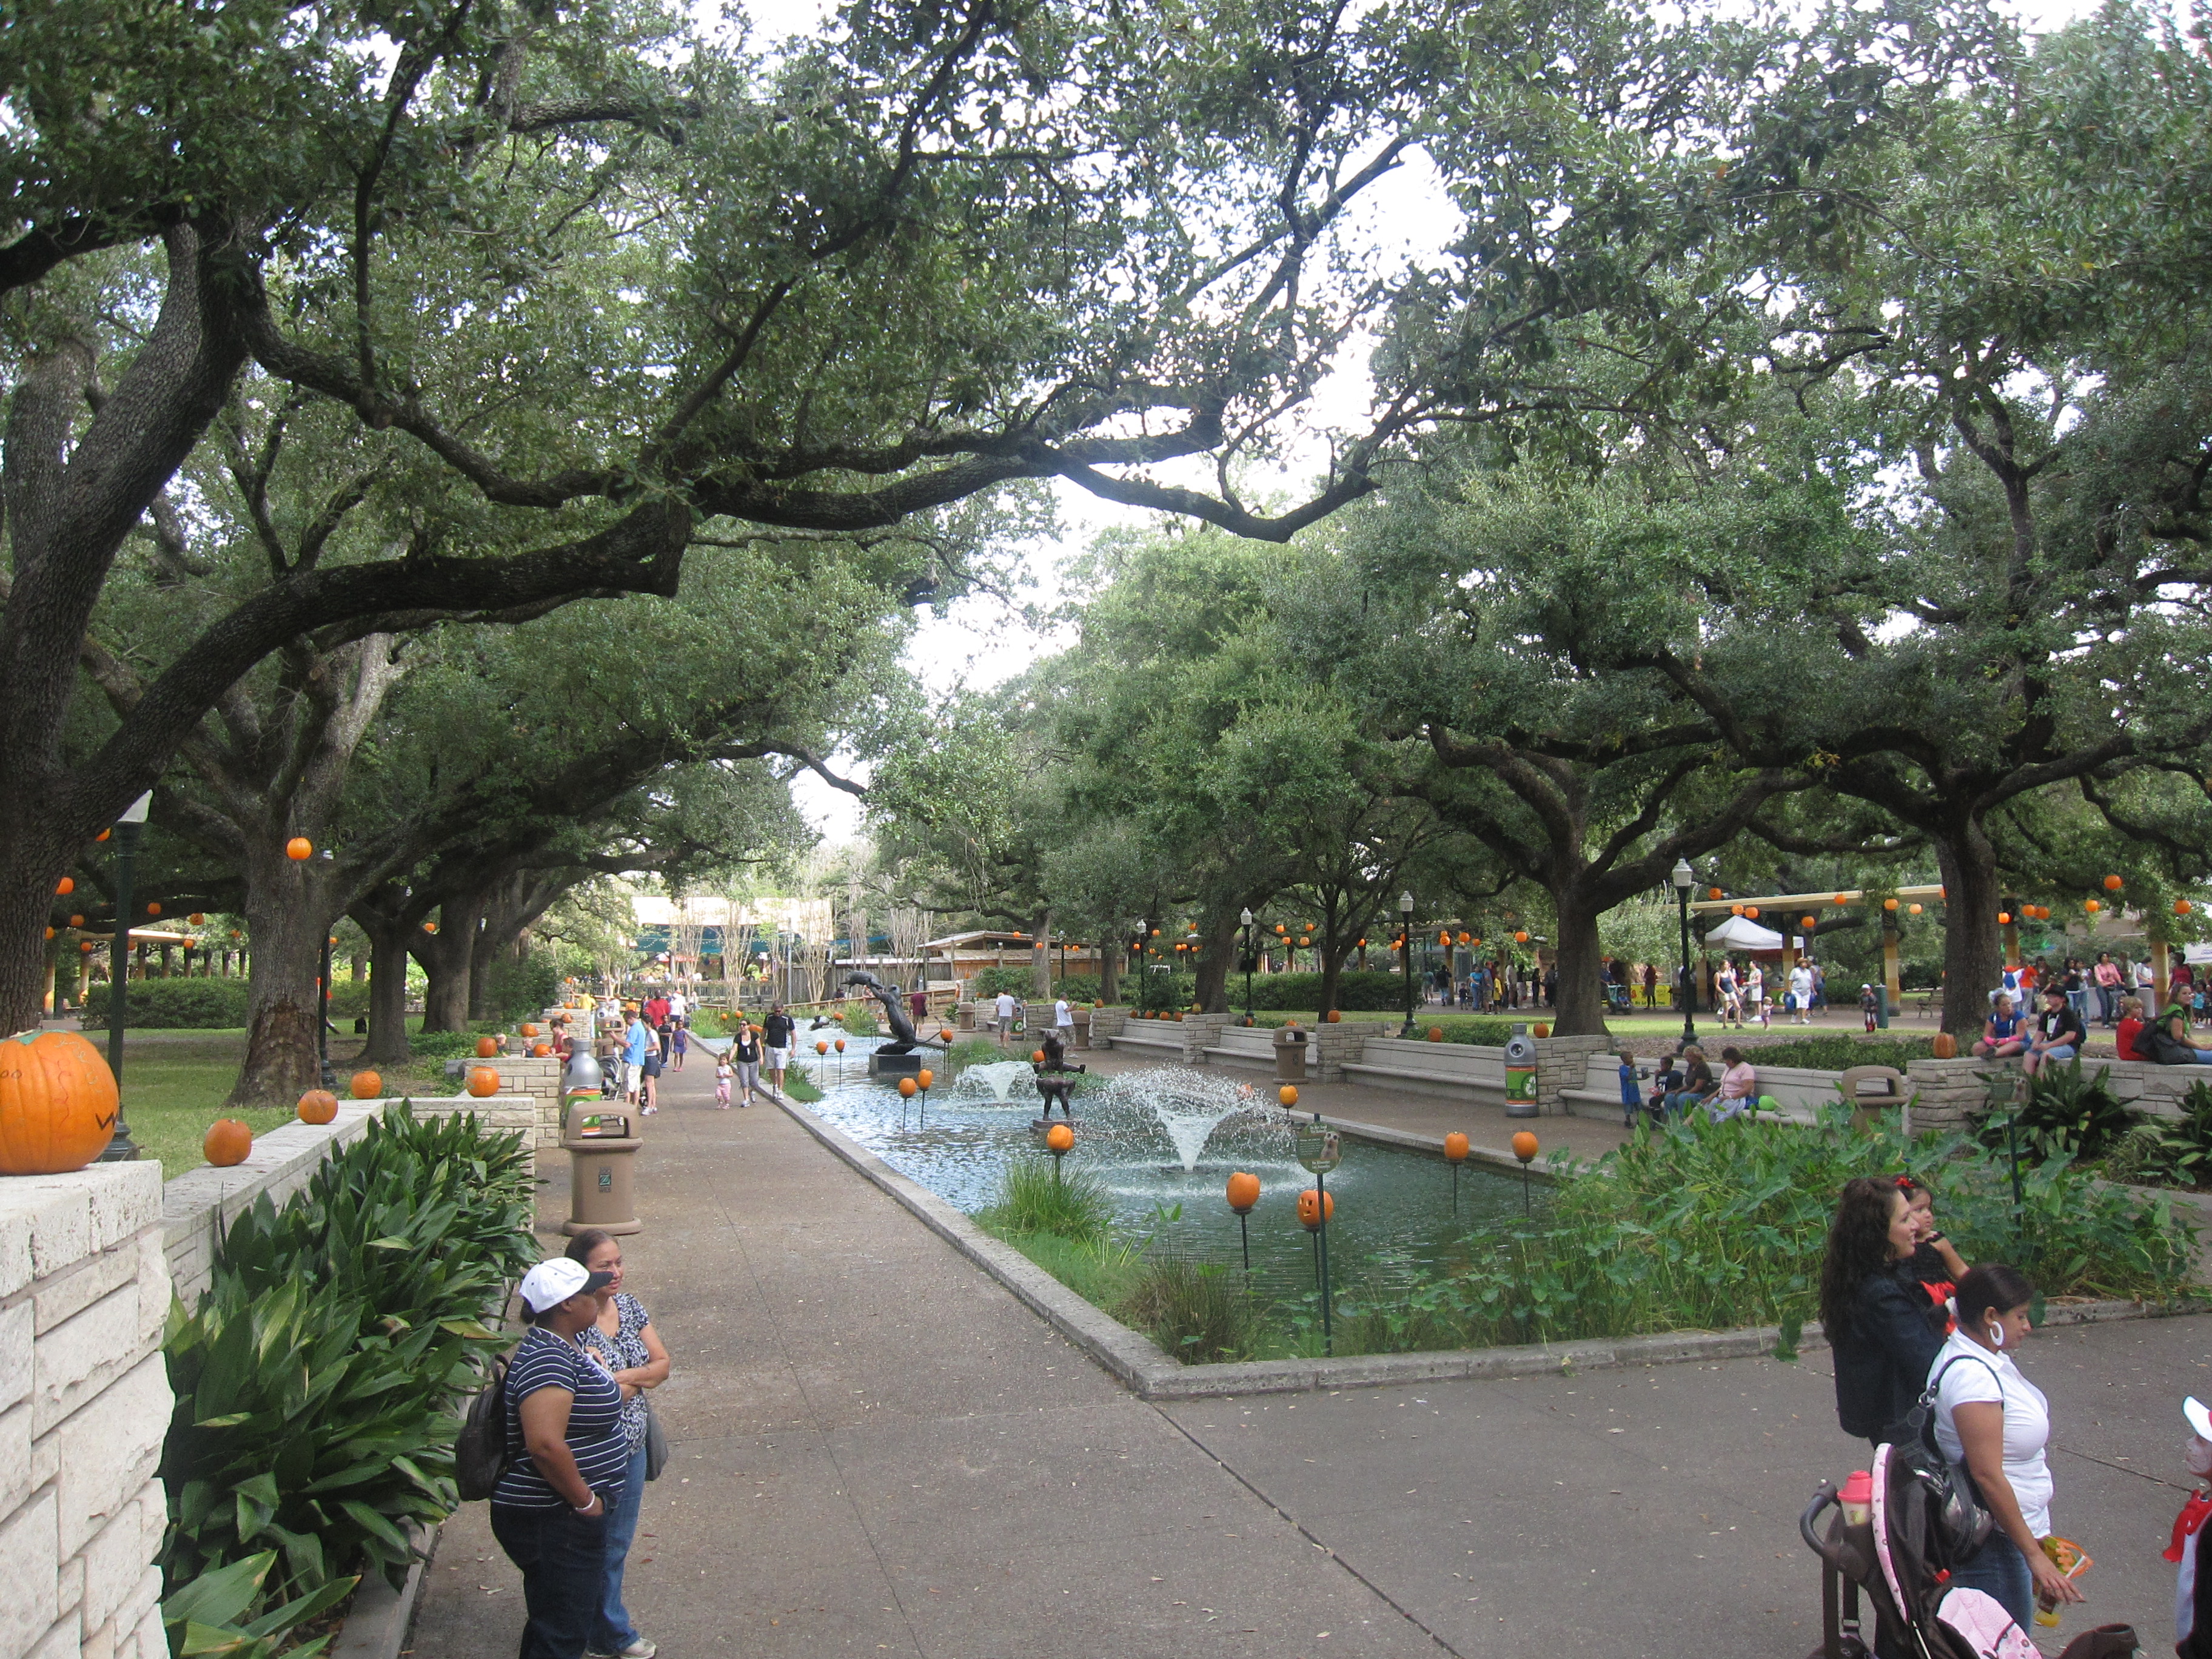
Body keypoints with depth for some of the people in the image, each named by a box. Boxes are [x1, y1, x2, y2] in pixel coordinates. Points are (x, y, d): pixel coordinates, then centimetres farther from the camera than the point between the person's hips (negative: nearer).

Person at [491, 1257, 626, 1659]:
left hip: (564, 1516, 10)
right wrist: (585, 1500, -23)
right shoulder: (547, 1361, -25)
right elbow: (545, 1443, -34)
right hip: (553, 1520, -10)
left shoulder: (566, 1346, 7)